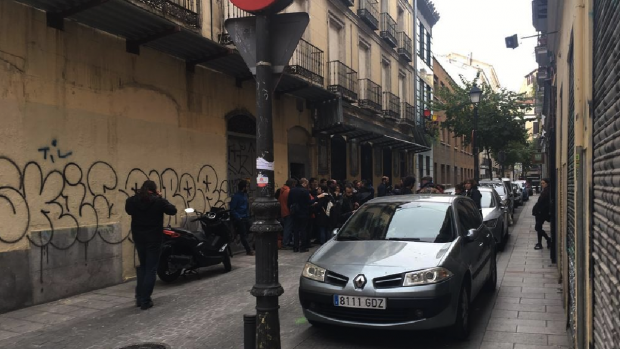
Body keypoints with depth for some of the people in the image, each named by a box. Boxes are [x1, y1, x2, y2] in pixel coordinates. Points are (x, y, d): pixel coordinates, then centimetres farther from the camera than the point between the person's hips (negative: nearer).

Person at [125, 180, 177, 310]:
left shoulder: (132, 201, -3)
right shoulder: (158, 201, -14)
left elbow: (128, 210, 18)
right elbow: (173, 210, -4)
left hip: (139, 238, 4)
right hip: (154, 239, -4)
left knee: (142, 266, 21)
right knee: (151, 268, 4)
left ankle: (139, 298, 20)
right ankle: (145, 301, 2)